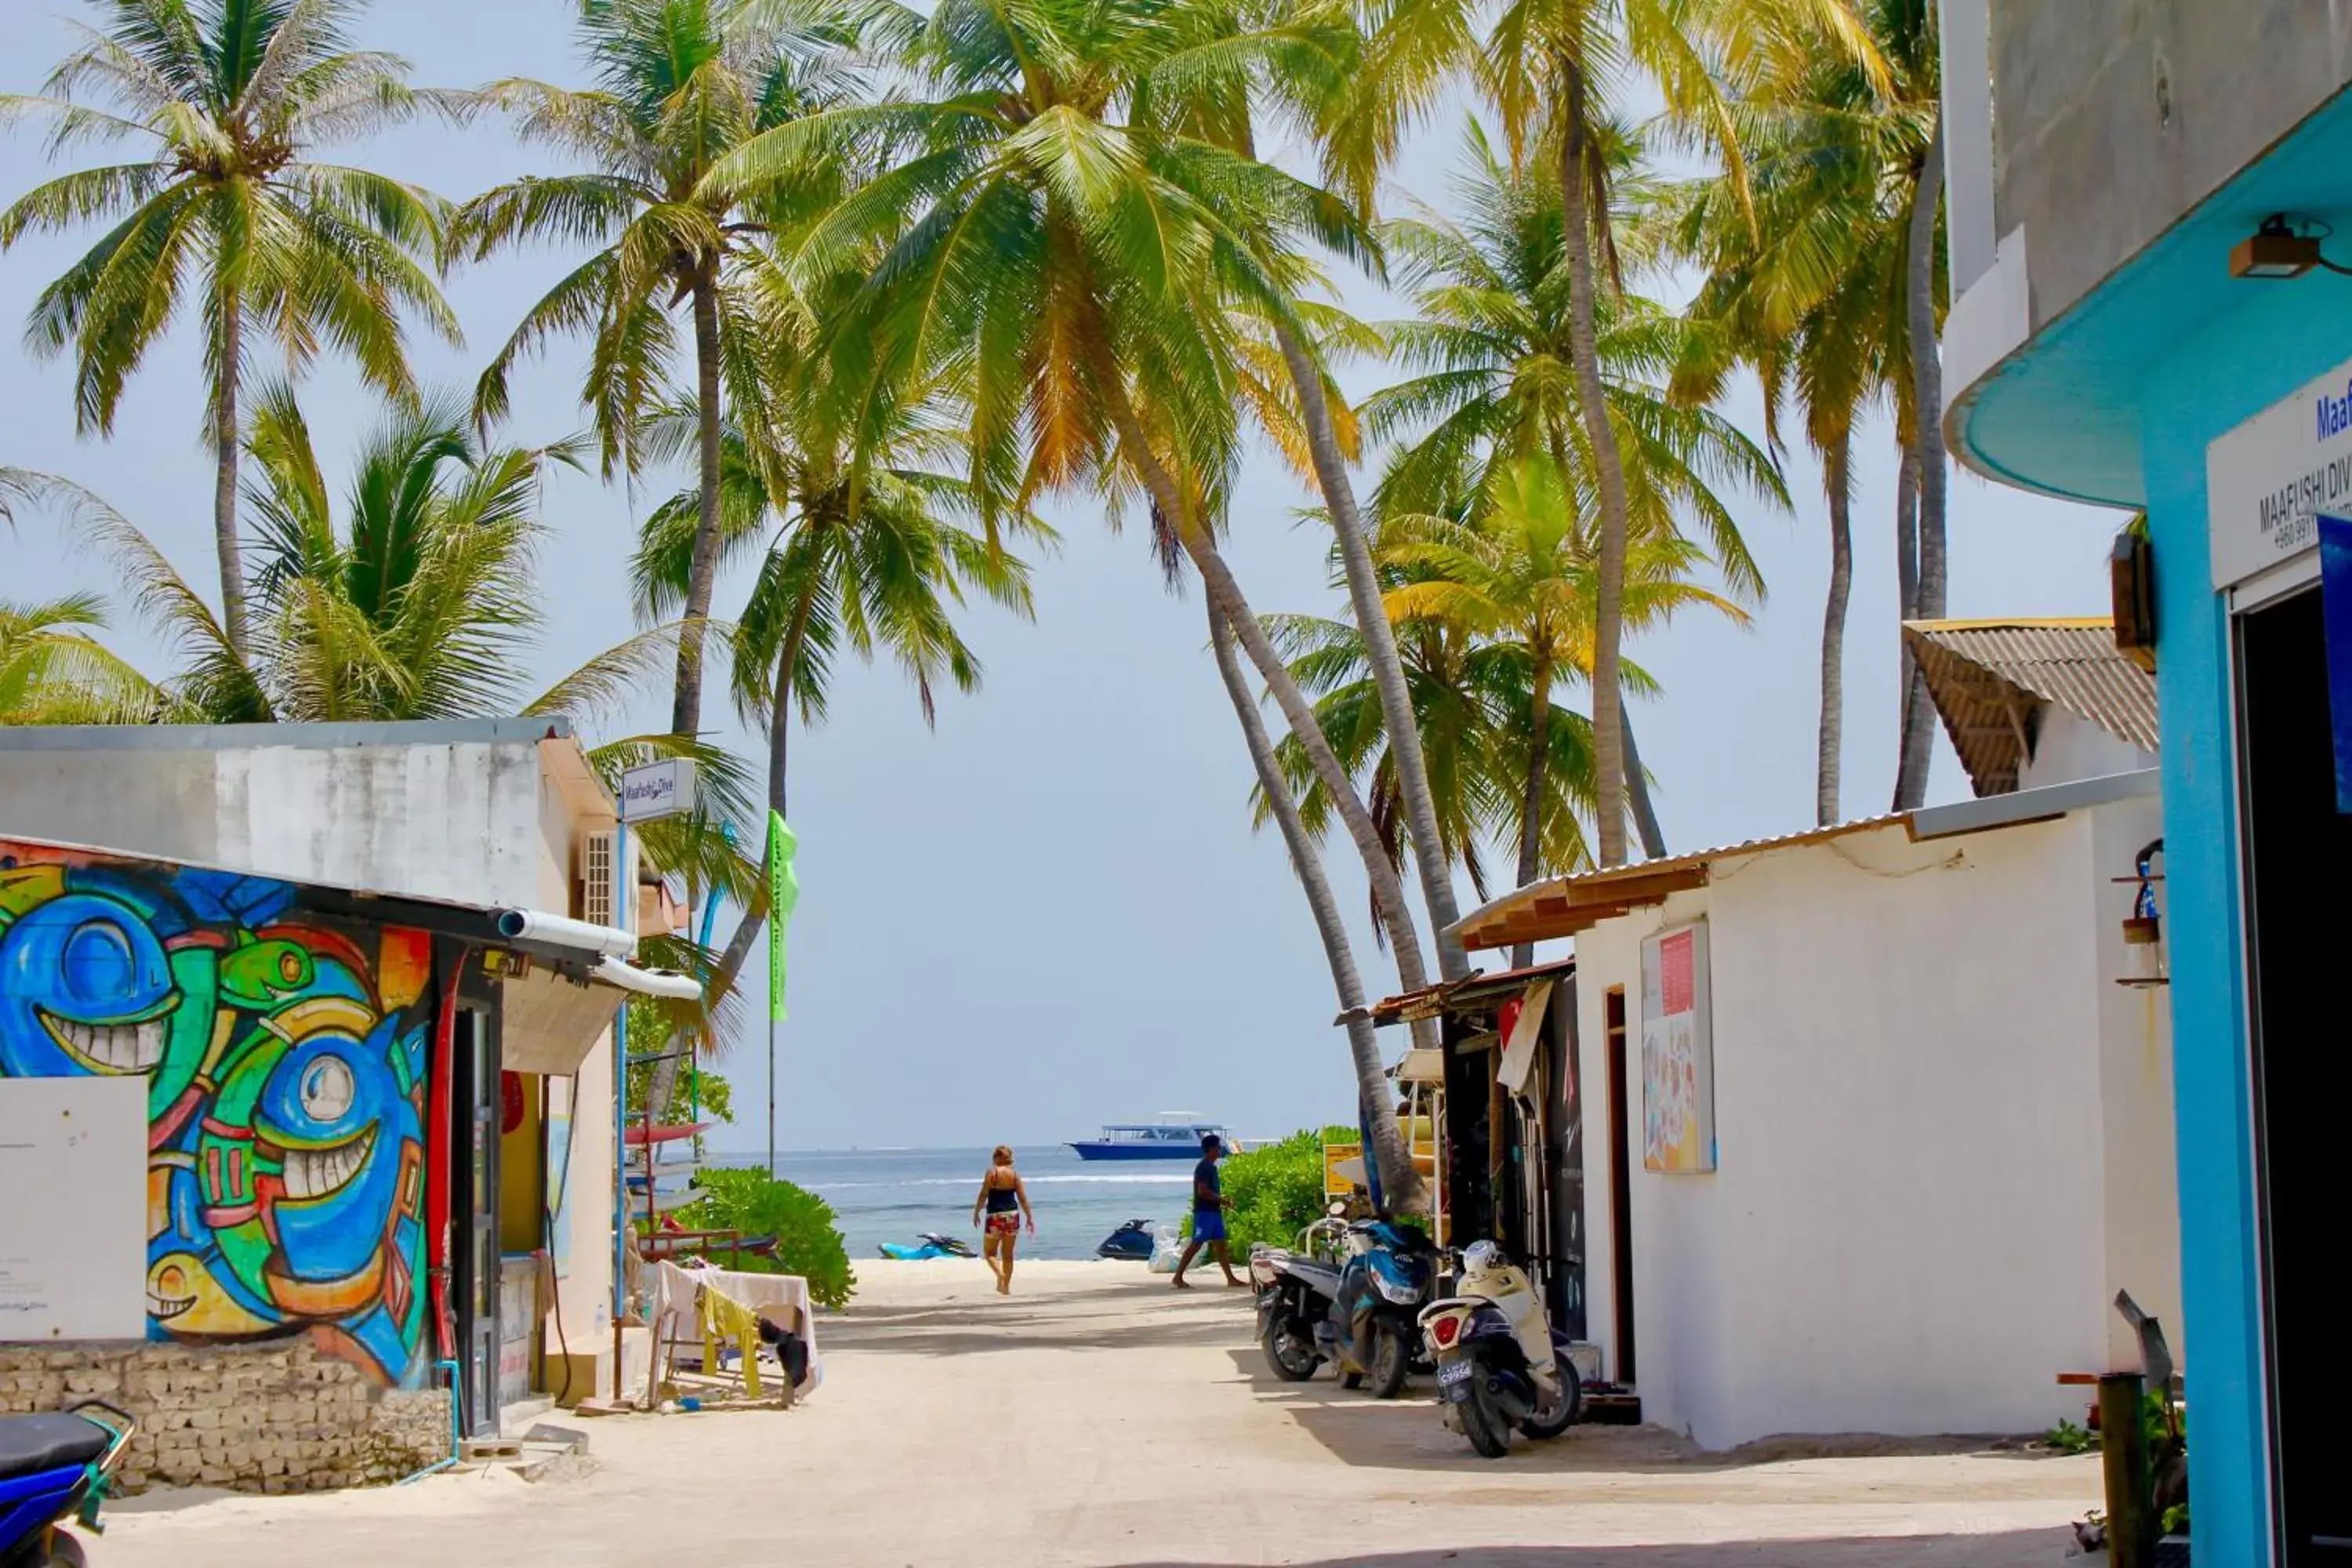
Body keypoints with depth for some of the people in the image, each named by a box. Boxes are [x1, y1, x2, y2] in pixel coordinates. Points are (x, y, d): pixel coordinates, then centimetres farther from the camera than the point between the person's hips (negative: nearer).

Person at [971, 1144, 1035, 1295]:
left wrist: (976, 1213, 2)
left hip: (995, 1216, -4)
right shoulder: (1015, 1174, 3)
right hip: (1012, 1215, 4)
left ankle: (1000, 1274, -18)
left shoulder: (992, 1172, -7)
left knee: (989, 1252, 8)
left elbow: (983, 1196, -9)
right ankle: (1006, 1286, 14)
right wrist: (1030, 1218, 8)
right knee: (1008, 1254, 13)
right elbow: (1023, 1199, 2)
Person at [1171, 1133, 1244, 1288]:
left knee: (1220, 1245, 11)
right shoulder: (1204, 1167, -15)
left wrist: (1221, 1200, 10)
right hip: (1204, 1212, -10)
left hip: (1214, 1212, 10)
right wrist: (1221, 1200, -15)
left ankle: (1231, 1278, 15)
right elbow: (1203, 1191, -23)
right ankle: (1178, 1278, -6)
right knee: (1195, 1245, -9)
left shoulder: (1211, 1166, 15)